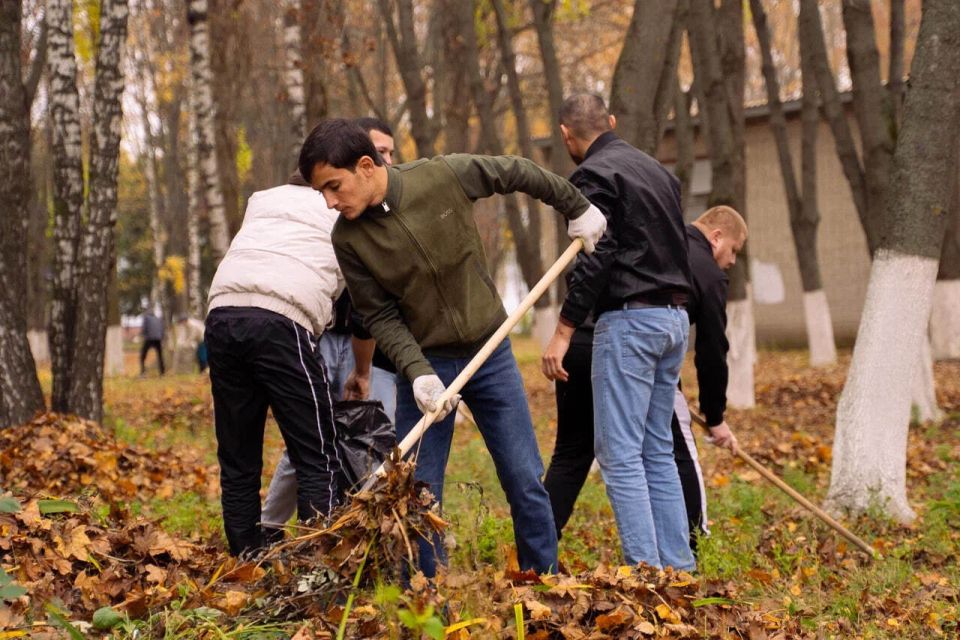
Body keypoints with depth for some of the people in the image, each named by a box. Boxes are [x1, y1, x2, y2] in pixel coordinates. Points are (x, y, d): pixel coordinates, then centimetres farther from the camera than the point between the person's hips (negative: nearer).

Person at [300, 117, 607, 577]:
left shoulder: (446, 176, -15)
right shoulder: (348, 238, -11)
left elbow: (519, 173, 1)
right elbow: (380, 316, -8)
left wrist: (577, 208, 11)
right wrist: (417, 371, -22)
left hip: (490, 352, 0)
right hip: (425, 364, 0)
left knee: (526, 482, 5)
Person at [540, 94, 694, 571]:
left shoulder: (594, 175, -7)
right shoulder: (657, 170, 19)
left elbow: (596, 257, -16)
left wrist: (564, 330, -15)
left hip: (629, 320, -8)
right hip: (674, 317, 9)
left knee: (620, 455, -7)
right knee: (658, 451, 13)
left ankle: (644, 571, -11)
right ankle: (678, 568, 13)